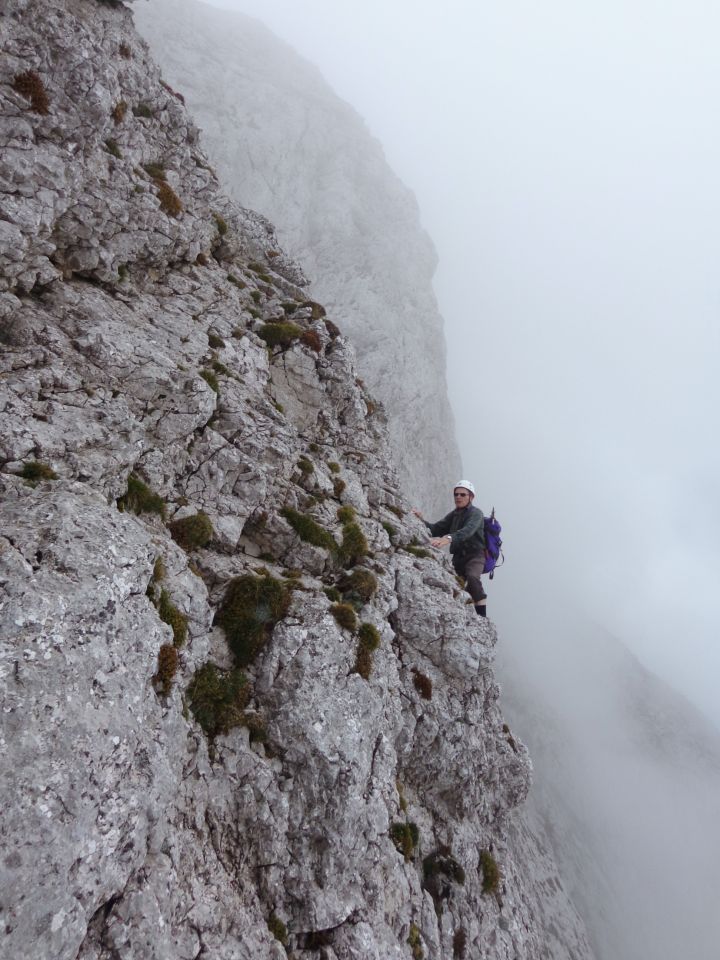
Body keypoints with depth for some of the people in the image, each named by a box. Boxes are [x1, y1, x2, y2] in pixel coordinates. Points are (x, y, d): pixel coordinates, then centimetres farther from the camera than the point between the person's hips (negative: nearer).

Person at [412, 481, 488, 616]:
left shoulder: (476, 513, -10)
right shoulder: (454, 515, 15)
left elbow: (468, 531, -31)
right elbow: (436, 529, 5)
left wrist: (448, 538, -49)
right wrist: (422, 521, -15)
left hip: (475, 555, -7)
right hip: (458, 556, 7)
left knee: (472, 577, -32)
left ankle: (482, 615, -30)